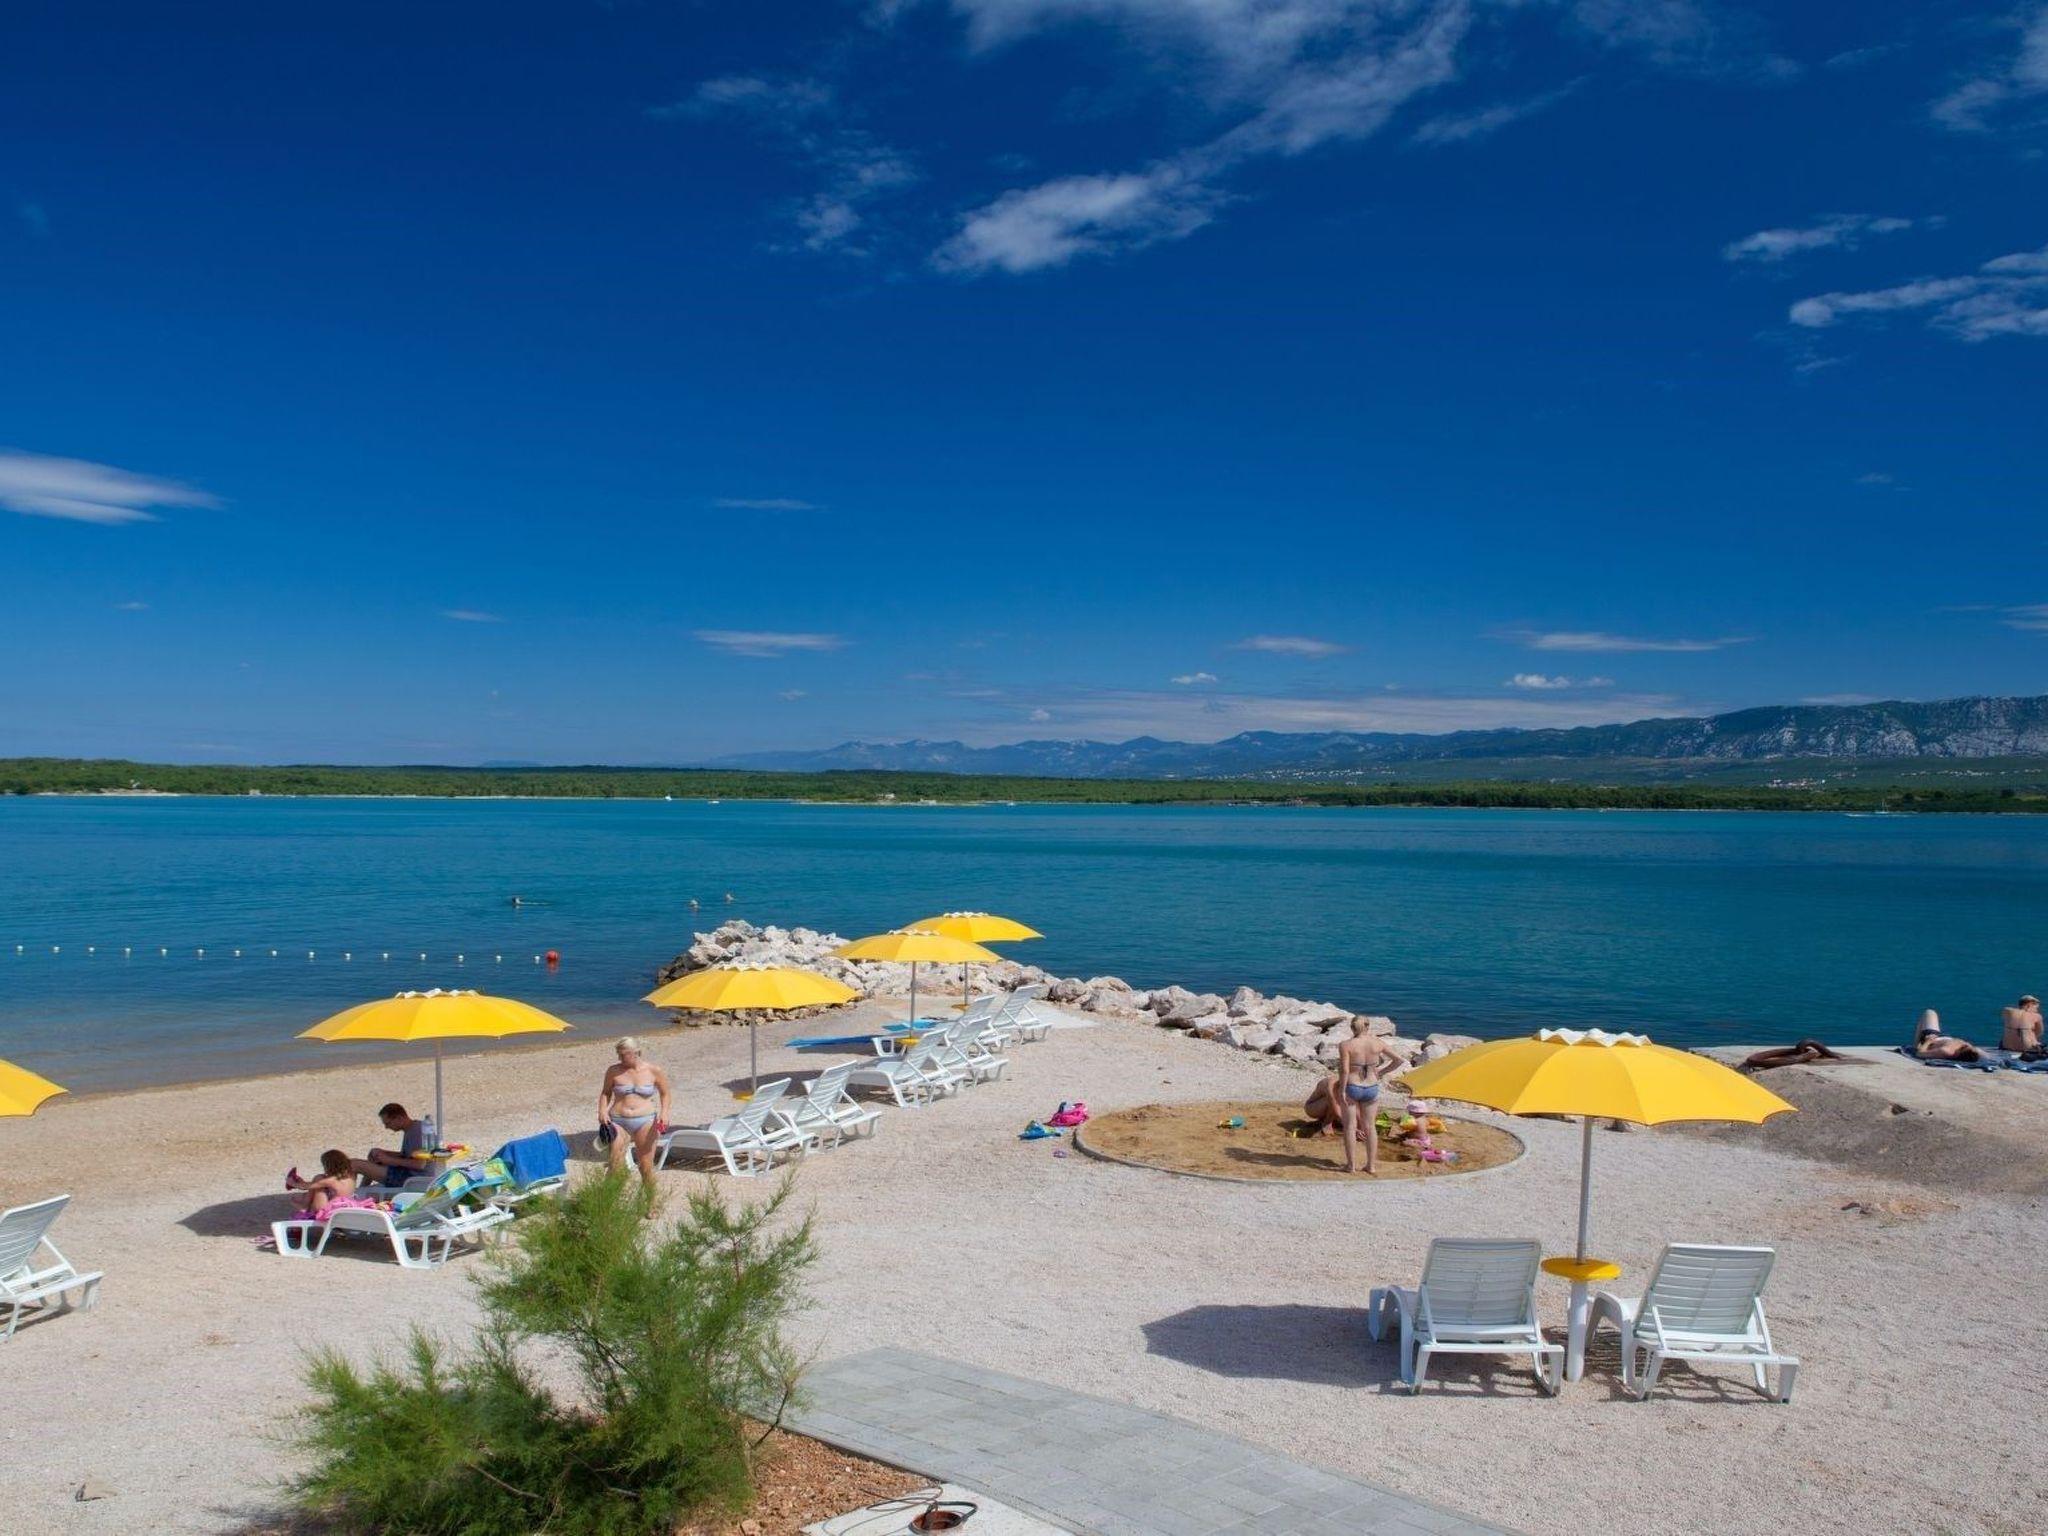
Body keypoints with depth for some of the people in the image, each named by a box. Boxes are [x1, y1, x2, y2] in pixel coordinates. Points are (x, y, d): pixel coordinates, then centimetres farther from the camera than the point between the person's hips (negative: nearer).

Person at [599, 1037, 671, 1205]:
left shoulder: (653, 1071, 0)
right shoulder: (613, 1071, 2)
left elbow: (664, 1093, 11)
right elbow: (606, 1092, 15)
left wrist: (664, 1112, -5)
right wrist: (602, 1111, -2)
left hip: (645, 1122, -1)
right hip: (618, 1121, 1)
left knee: (646, 1167, 2)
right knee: (615, 1166, -9)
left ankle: (651, 1205, 17)